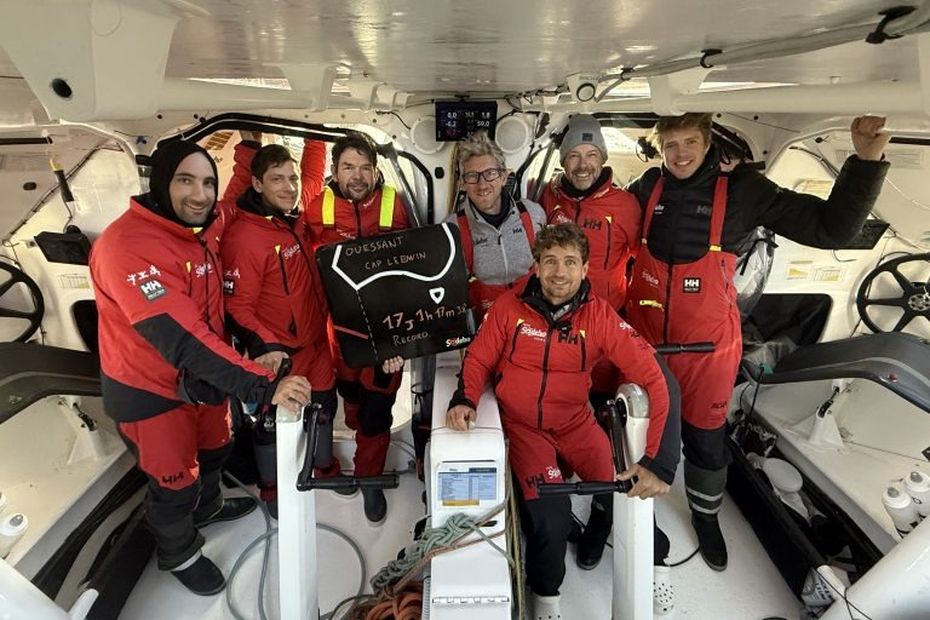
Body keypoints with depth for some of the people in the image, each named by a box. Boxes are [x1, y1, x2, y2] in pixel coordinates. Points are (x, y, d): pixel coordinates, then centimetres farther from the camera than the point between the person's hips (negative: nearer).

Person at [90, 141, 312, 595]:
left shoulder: (206, 229, -7)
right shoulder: (126, 245, -32)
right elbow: (180, 337, -40)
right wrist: (262, 386, -44)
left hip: (202, 374, 7)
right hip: (149, 389, -7)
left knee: (214, 450, 28)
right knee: (175, 482, 12)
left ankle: (208, 507, 58)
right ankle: (179, 554, 42)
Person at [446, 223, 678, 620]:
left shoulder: (600, 315, -12)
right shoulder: (508, 308, -11)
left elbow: (653, 378, -15)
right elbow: (478, 360, 1)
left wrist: (658, 462, -23)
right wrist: (465, 400, -20)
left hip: (575, 421, 2)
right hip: (523, 424, -1)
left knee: (626, 494, -13)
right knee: (550, 517, -19)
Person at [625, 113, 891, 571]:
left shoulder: (742, 190, -8)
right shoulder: (648, 187, -2)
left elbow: (831, 227, -11)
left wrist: (866, 161, -20)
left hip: (707, 344, -1)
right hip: (644, 338, 2)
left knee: (705, 438, 14)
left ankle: (705, 516, 41)